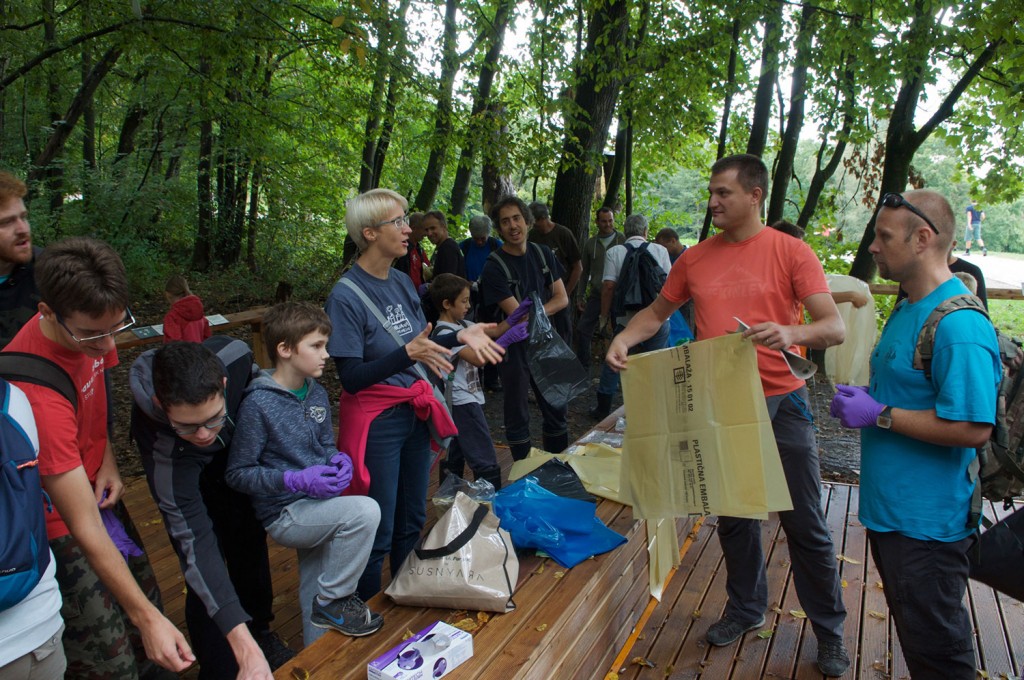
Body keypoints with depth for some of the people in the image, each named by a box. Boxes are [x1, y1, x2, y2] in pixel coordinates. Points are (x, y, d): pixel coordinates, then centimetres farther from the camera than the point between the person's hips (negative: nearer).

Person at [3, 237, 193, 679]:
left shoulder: (91, 326, -12)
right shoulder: (37, 392, -35)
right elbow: (85, 530, -33)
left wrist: (107, 459, -6)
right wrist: (147, 620, -32)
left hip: (96, 490, 7)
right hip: (56, 523, -7)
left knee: (149, 608, 12)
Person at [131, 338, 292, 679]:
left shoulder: (233, 355, -39)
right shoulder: (163, 447, -45)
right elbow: (195, 544, -43)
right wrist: (244, 649, -49)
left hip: (237, 454, 4)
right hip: (187, 478, -3)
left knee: (250, 547, 16)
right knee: (206, 580, -6)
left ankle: (261, 630, 41)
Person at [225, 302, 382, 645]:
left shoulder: (317, 392, 3)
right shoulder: (258, 403, -17)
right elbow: (237, 473, -14)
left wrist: (339, 460, -6)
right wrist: (297, 480, -24)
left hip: (316, 507, 7)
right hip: (284, 513, -7)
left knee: (316, 601, 18)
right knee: (364, 511, -29)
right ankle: (334, 600, -9)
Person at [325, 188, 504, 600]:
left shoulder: (402, 283, 5)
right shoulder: (346, 296, -17)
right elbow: (351, 377, -20)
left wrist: (461, 336, -1)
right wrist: (408, 353, -31)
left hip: (416, 413, 7)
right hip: (376, 422, -7)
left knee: (412, 521, 20)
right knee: (377, 534, 5)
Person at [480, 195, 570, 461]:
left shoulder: (543, 254, 3)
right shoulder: (494, 267, -14)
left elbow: (562, 299, 0)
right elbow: (517, 315, -18)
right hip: (515, 348, -5)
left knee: (556, 411, 14)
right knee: (518, 418, 6)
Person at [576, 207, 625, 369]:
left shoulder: (623, 241, 0)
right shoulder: (590, 243, 10)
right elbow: (585, 272, 14)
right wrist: (580, 296, 10)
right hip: (596, 295, 3)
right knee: (582, 329, -2)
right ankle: (583, 367, 9)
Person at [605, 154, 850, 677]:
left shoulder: (790, 252, -7)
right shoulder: (695, 259, 4)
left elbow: (835, 327, -14)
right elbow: (658, 311, 14)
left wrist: (792, 333, -35)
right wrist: (624, 339, -5)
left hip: (780, 401, -3)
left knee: (805, 524, 7)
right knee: (733, 516, 17)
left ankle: (829, 631, 27)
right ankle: (746, 608, 39)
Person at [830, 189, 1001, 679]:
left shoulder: (959, 325, -23)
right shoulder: (907, 309, 9)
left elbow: (972, 427, -28)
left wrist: (879, 415, -22)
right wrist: (862, 399, 6)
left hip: (928, 521, -10)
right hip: (891, 510, 10)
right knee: (915, 635, 24)